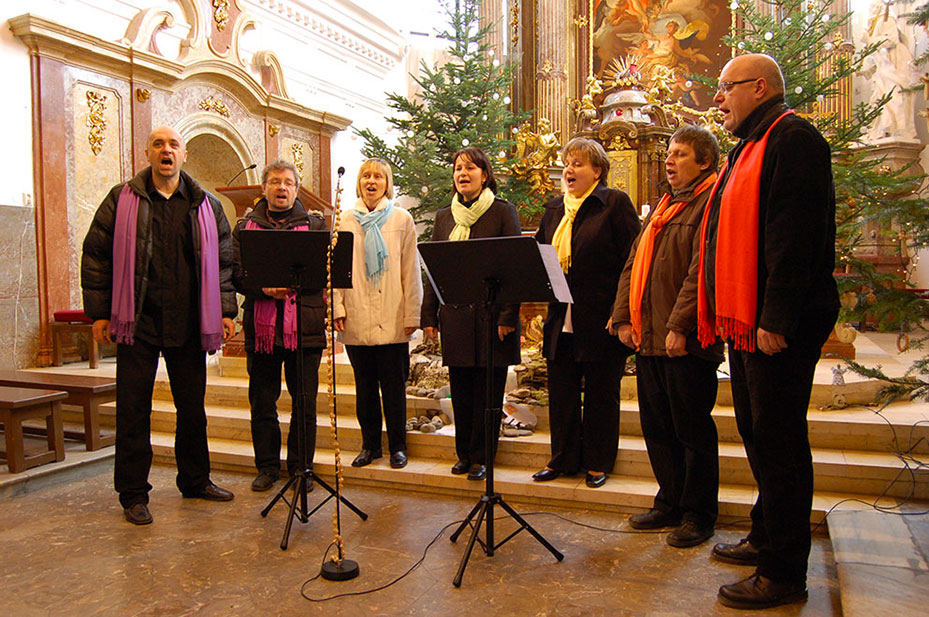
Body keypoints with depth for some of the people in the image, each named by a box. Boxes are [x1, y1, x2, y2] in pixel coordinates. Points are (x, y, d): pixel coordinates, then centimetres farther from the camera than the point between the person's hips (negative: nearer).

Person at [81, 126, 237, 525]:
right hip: (138, 323, -2)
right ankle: (133, 495, 15)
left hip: (188, 325, 2)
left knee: (193, 407, 11)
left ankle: (195, 480, 27)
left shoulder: (206, 206, 8)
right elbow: (95, 256, 3)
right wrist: (99, 313, -2)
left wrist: (225, 311, 2)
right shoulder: (122, 200, 3)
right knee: (133, 411, 3)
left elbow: (224, 261, 10)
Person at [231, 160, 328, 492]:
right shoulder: (245, 227, 11)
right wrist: (264, 289, -17)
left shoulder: (315, 225, 8)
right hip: (261, 327, 1)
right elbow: (236, 274, 1)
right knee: (262, 402, 9)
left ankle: (301, 467, 18)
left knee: (305, 402, 4)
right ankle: (267, 466, 23)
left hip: (305, 326, -1)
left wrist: (291, 283, -18)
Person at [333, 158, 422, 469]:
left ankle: (397, 446, 18)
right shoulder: (347, 221, 10)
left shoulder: (401, 219, 4)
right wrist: (338, 307, -1)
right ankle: (370, 444, 24)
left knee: (393, 387, 4)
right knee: (364, 386, 11)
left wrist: (412, 314, -5)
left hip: (391, 321, -2)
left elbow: (411, 271, 0)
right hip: (357, 321, 2)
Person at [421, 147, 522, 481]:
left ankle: (481, 456, 16)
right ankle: (464, 453, 24)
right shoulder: (444, 216, 13)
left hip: (491, 314, -4)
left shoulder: (503, 212, 0)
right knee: (461, 391, 10)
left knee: (488, 389, 3)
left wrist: (508, 316, -12)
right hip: (455, 315, 4)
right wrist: (429, 315, 7)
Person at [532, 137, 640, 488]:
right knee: (561, 392, 11)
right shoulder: (554, 209, 14)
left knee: (600, 394, 8)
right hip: (561, 320, 6)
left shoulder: (615, 203, -4)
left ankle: (597, 463, 22)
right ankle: (562, 459, 25)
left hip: (601, 321, -5)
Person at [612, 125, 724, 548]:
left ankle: (698, 515, 17)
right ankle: (670, 504, 28)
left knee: (692, 429, 3)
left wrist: (680, 325, -21)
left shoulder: (711, 204, -6)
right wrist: (624, 318, 7)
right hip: (648, 337, 8)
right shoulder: (664, 206, 20)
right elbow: (633, 264, 17)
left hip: (687, 341, -8)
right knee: (657, 426, 14)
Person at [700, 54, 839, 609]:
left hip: (779, 327, -10)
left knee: (778, 441, -3)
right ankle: (767, 538, 33)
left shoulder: (793, 139, -10)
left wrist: (776, 319, -25)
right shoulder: (750, 149, 21)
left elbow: (796, 234, -21)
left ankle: (785, 574, 8)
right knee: (758, 434, 18)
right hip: (749, 322, 10)